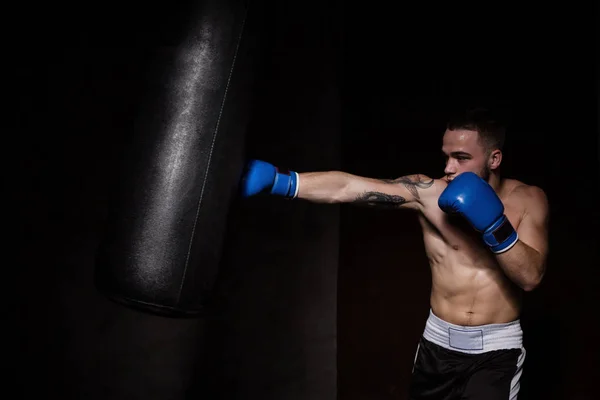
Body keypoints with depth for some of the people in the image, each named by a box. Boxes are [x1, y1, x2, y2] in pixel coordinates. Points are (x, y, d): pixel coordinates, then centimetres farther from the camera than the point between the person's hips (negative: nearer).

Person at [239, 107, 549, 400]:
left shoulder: (528, 200, -7)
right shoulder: (426, 191, -10)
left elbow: (531, 276, -15)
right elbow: (345, 188, -20)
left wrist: (494, 226, -28)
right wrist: (274, 179, -30)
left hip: (496, 349, -1)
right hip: (438, 343, 1)